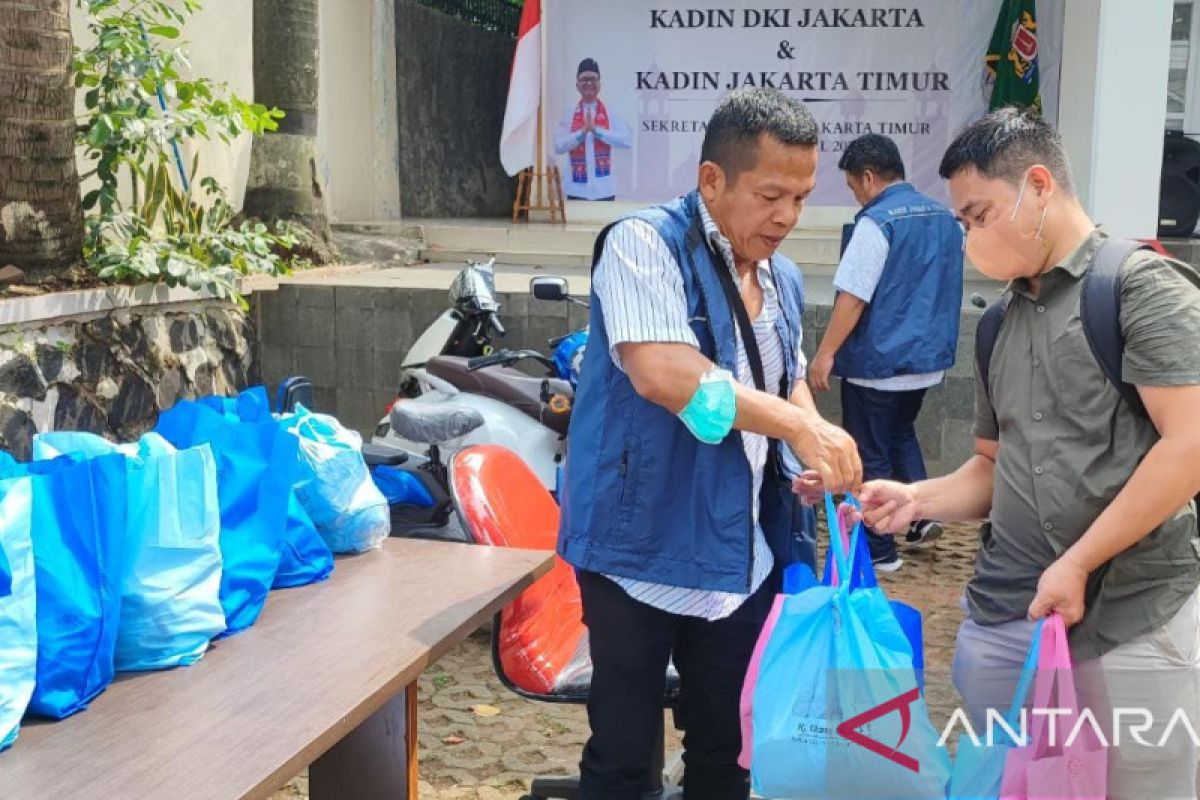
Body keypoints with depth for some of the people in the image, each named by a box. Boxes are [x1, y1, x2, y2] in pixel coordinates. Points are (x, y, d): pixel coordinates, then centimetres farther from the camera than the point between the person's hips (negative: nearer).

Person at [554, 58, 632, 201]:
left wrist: (597, 130, -16)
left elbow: (627, 140, -8)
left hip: (604, 189, 0)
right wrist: (582, 132, -16)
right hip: (577, 189, 0)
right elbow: (558, 146, -3)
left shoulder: (610, 112, 4)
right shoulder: (569, 114, 5)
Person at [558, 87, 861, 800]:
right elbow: (659, 371, -28)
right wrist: (798, 425, -27)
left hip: (742, 554, 7)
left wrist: (814, 445, -1)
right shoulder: (645, 244, -13)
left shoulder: (784, 279, 10)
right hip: (641, 546, -6)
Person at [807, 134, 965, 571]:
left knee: (870, 454, 4)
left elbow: (853, 296, -21)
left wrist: (825, 354, -16)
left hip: (877, 361, -8)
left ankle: (878, 551, 11)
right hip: (927, 357, 8)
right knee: (901, 433, 28)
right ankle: (922, 513, 17)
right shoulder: (944, 217, 7)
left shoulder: (877, 222, -18)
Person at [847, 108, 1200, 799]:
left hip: (1133, 618, -6)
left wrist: (1077, 565, -15)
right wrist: (917, 498, 0)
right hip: (1005, 619, 6)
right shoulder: (999, 325, 15)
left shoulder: (1141, 286, -6)